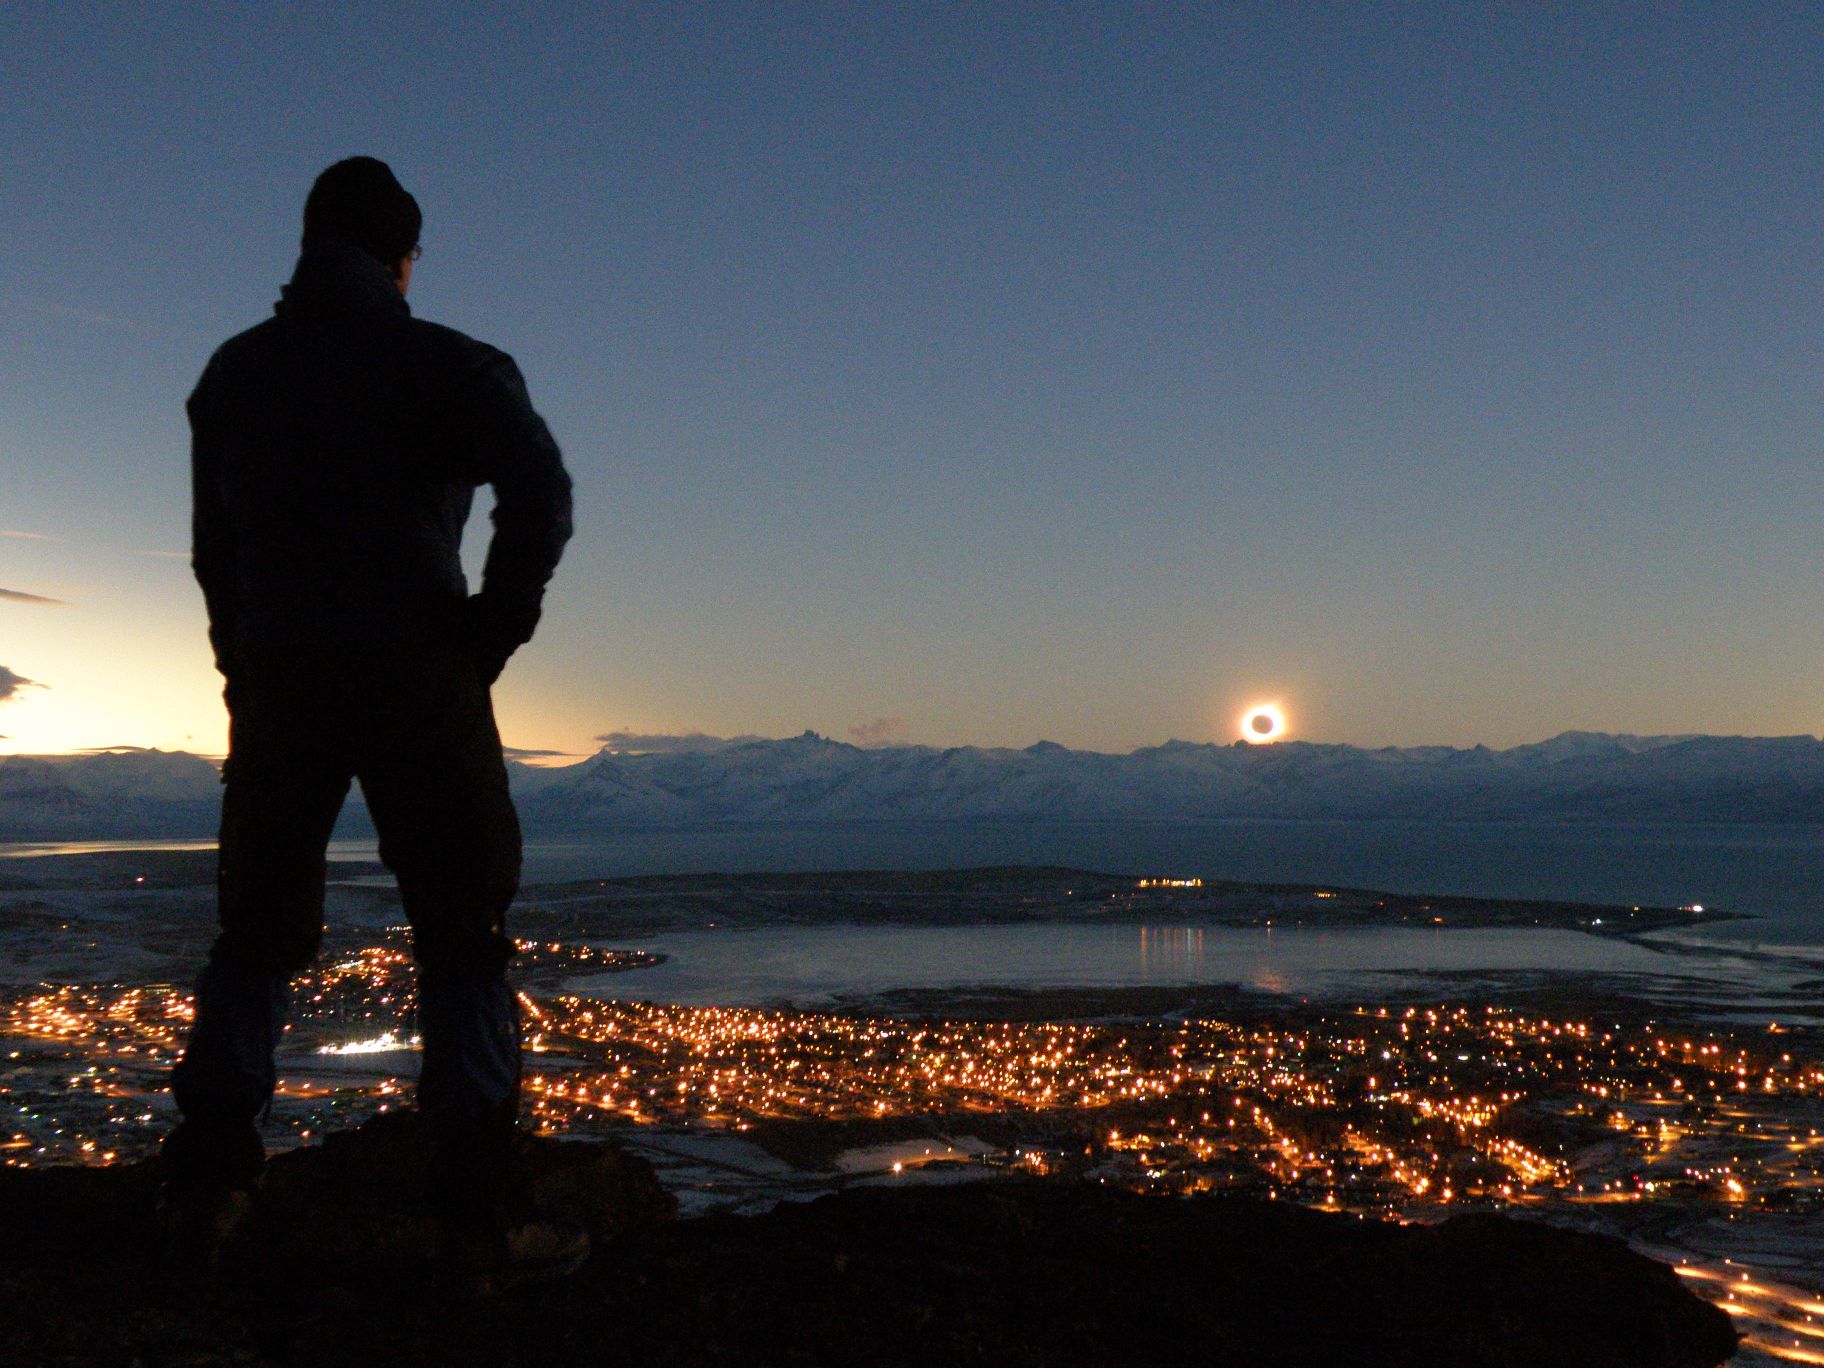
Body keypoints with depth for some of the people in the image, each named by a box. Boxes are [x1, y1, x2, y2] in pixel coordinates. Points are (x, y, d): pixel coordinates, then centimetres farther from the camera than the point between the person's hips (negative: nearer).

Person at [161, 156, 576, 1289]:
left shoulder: (234, 371, 15)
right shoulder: (445, 364, -1)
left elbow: (214, 546, 15)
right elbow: (541, 491, -16)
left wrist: (249, 662, 18)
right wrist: (496, 628, -6)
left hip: (275, 684, 5)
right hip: (417, 679, -4)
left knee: (257, 933, 14)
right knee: (464, 939, 0)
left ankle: (207, 1190, 13)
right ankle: (476, 1212, -3)